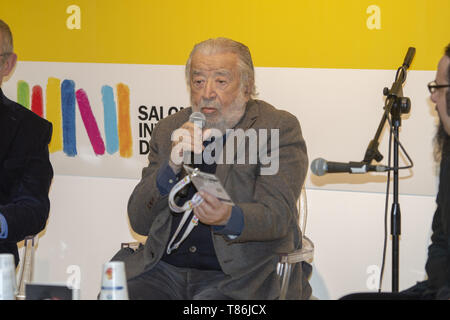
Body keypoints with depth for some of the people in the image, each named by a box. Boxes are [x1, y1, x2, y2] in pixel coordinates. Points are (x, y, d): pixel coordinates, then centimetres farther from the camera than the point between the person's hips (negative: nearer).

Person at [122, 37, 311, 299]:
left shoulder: (280, 128, 0)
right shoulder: (169, 130, 13)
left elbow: (277, 216, -12)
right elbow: (140, 222, 6)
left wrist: (228, 217, -34)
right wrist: (172, 166, -10)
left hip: (242, 274, -4)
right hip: (166, 267, 4)